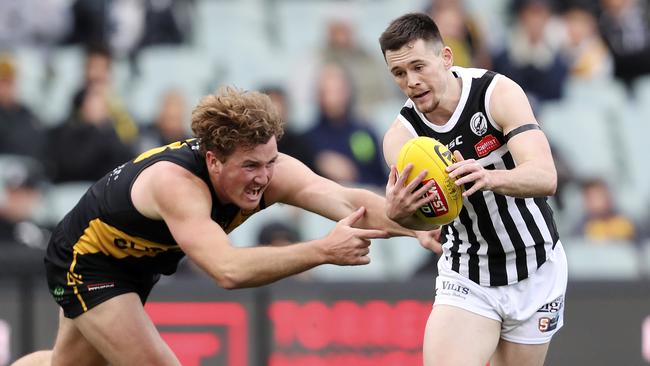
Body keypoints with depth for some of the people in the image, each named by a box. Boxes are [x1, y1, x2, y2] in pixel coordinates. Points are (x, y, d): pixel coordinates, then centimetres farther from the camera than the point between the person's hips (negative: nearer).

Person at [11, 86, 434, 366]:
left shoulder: (269, 168, -28)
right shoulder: (177, 183, -44)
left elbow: (348, 201, -41)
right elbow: (228, 269, -58)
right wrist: (323, 250, -64)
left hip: (136, 260, 7)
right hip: (85, 259, -7)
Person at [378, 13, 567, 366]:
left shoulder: (498, 93, -19)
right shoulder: (401, 136, -12)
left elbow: (545, 178, -31)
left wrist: (490, 178, -51)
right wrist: (400, 213, -48)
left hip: (534, 272, -1)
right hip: (465, 278, 1)